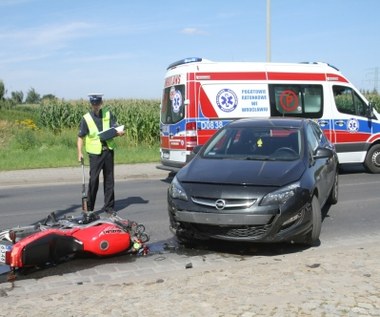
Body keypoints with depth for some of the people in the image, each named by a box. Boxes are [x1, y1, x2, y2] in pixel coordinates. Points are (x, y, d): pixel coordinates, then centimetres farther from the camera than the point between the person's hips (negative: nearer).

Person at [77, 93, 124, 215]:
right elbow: (81, 137, 1)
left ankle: (109, 206, 17)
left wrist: (118, 132, -20)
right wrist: (80, 152, -10)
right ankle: (89, 207, 4)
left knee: (109, 179, 8)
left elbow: (116, 129, 4)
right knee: (93, 179, -6)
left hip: (108, 150, 3)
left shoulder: (108, 114, 7)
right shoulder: (86, 118, 1)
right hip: (95, 153, -3)